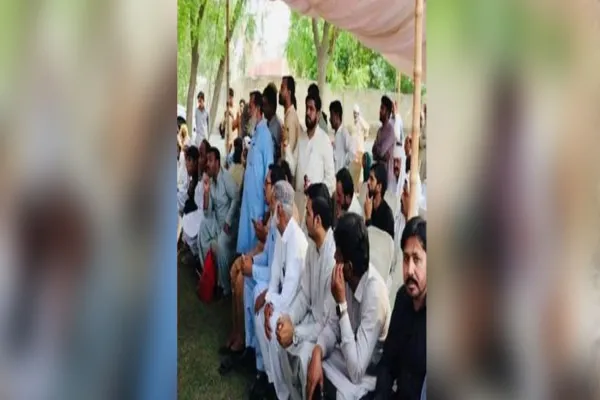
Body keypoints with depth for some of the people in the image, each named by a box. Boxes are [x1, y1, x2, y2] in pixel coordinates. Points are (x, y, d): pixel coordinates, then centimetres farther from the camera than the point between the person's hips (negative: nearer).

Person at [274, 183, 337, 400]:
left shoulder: (334, 258, -31)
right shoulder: (312, 245, -3)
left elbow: (328, 323, -25)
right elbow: (304, 293, 4)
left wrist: (296, 333, -22)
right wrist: (289, 318, -12)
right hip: (311, 318, 8)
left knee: (304, 356, -27)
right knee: (283, 342, -7)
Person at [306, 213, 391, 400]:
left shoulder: (375, 294, -29)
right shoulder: (349, 278, -8)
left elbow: (357, 370, -30)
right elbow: (334, 325, 5)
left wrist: (341, 303, -30)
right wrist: (318, 352, -16)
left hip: (368, 375, -7)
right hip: (351, 360, 7)